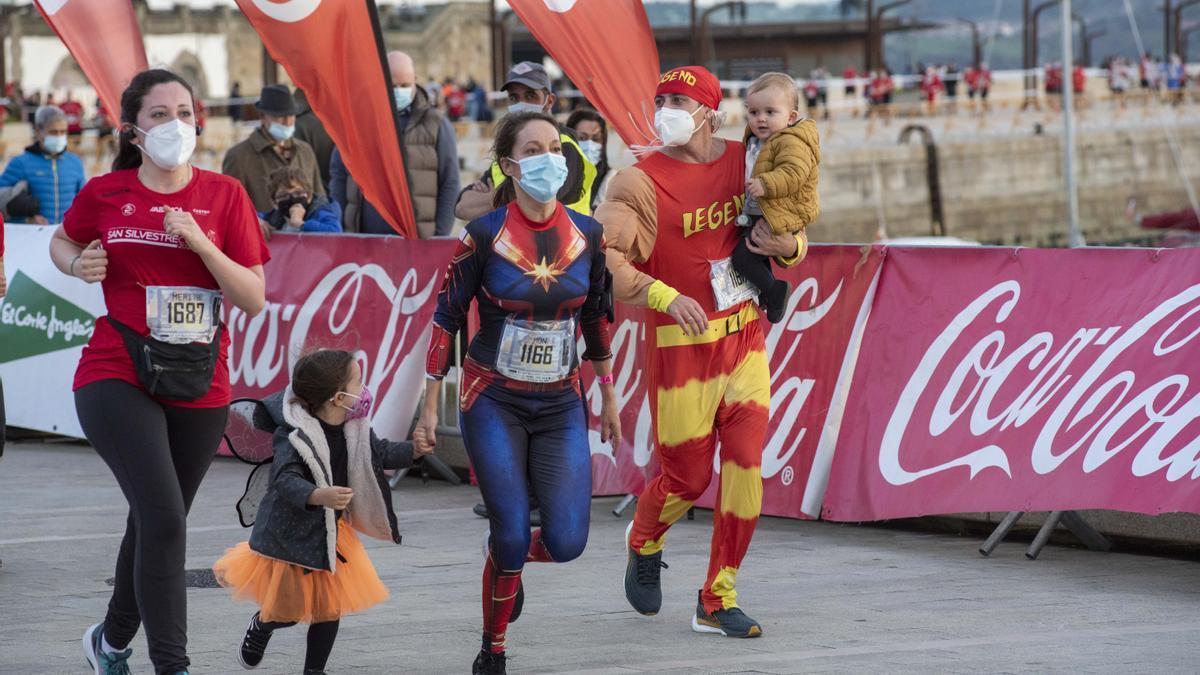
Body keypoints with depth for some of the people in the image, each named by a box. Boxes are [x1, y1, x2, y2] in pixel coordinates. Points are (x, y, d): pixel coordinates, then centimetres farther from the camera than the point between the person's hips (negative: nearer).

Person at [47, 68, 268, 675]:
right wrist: (79, 266, -2)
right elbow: (61, 242, 20)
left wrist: (201, 243, -15)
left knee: (155, 523, 16)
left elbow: (254, 300, -2)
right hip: (117, 379, -3)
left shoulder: (224, 195, 1)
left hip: (200, 389, 3)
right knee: (164, 517, -20)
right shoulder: (104, 194, -1)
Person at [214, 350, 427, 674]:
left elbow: (380, 453, 13)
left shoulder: (355, 429, -4)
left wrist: (416, 450, -2)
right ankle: (261, 625, 38)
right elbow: (285, 480, -39)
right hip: (291, 534, -6)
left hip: (331, 531, 6)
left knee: (330, 606, 6)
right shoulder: (294, 435, -28)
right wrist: (320, 496, -56)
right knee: (289, 610, 4)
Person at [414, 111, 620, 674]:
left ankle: (505, 554, 29)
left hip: (560, 406, 3)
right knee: (512, 534, -10)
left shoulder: (588, 236, -1)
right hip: (494, 405, -3)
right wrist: (430, 409, -5)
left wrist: (609, 398, 15)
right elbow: (446, 320, -5)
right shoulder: (483, 237, -11)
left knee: (566, 542, -8)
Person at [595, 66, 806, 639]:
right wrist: (664, 296, -30)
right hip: (681, 347, -4)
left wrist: (787, 245, -7)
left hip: (746, 342, 4)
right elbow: (602, 256, -19)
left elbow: (792, 233, 17)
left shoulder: (745, 162, 5)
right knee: (686, 478, 3)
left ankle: (718, 602, 8)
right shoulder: (641, 181, -10)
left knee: (745, 467, -4)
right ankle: (644, 543, 38)